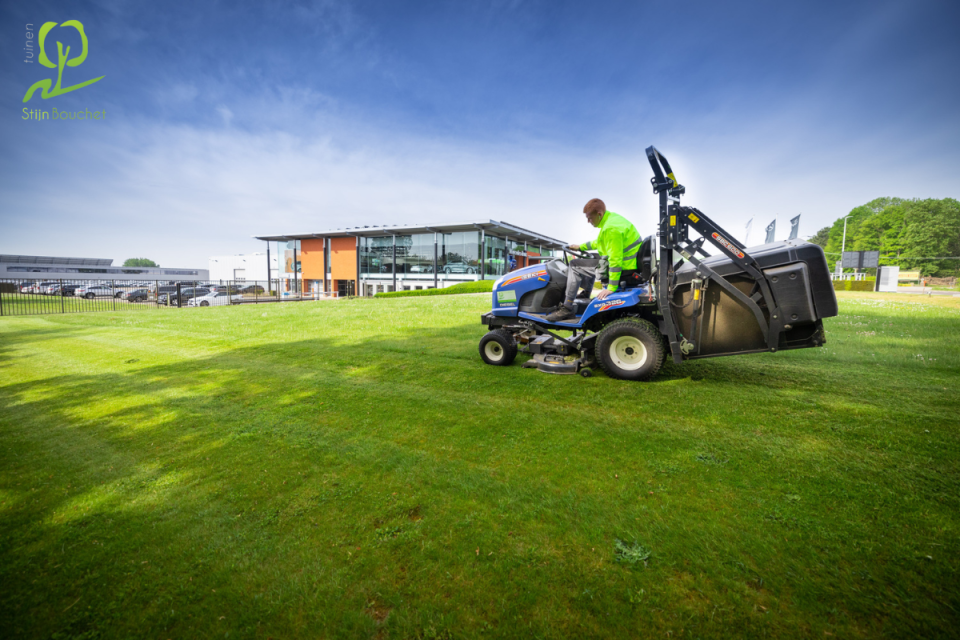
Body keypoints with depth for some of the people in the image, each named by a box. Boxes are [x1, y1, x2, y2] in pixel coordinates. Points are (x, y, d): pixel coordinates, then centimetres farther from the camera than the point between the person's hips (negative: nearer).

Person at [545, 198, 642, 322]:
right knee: (591, 261, 31)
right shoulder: (612, 217, 9)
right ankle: (586, 293, 34)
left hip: (623, 268, -10)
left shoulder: (611, 228, -24)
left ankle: (567, 309, -7)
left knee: (575, 266, -8)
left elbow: (615, 260, -28)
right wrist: (581, 247, 24)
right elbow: (599, 242, 26)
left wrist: (611, 287, -28)